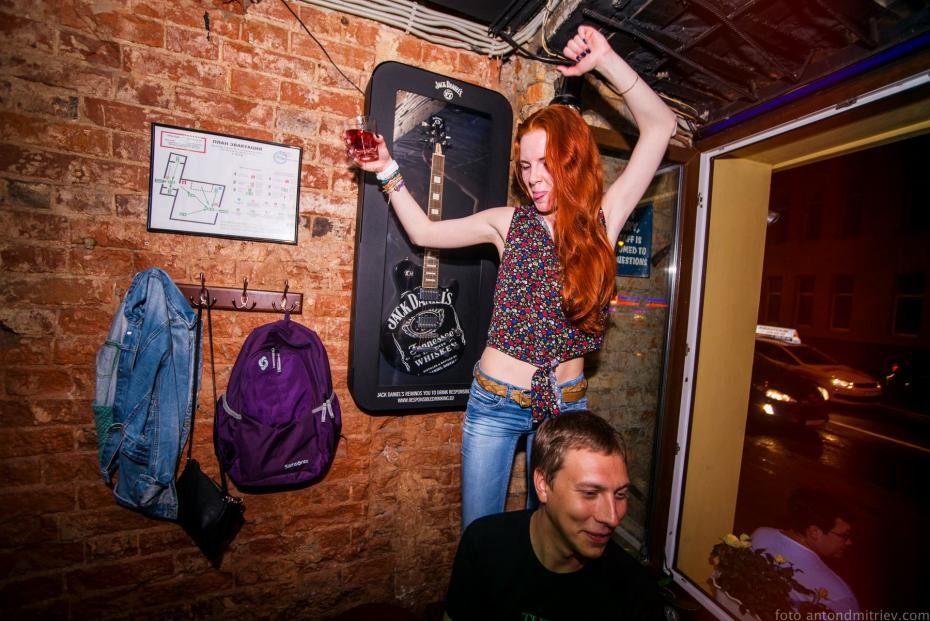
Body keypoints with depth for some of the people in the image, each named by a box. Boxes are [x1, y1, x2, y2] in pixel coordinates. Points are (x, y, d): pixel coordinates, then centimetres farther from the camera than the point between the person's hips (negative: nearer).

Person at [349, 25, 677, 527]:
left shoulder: (602, 219, -3)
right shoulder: (510, 222, -2)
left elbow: (660, 125, -5)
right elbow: (424, 232, 6)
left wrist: (605, 60, -9)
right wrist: (388, 172, 1)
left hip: (565, 402, 1)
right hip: (494, 399, 0)